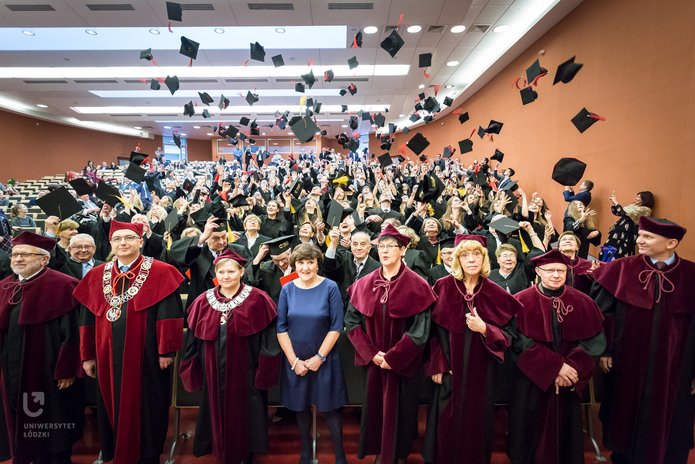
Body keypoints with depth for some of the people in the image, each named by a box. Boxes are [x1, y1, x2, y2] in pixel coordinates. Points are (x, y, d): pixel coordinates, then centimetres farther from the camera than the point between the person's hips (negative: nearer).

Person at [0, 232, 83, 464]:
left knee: (51, 423, 8)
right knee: (23, 422, 18)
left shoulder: (62, 286, -14)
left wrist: (67, 370, -17)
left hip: (49, 370, -7)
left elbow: (72, 333, -16)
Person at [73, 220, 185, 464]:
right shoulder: (96, 275, 8)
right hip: (108, 355, 4)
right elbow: (87, 319, 10)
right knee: (113, 406, 15)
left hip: (146, 355, -4)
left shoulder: (160, 272, -7)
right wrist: (88, 355, 9)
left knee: (146, 406, 7)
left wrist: (166, 351, -13)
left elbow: (169, 314, -11)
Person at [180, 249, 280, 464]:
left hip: (245, 371, -3)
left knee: (243, 413, 9)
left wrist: (264, 371, -11)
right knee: (218, 412, 16)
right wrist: (192, 372, 7)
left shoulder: (257, 300, -9)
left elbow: (269, 339, -8)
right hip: (214, 372, 3)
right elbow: (193, 339, 8)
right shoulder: (203, 301, 2)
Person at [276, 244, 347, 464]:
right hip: (295, 361, 3)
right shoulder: (287, 289, -4)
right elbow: (281, 328, -3)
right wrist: (294, 360, -9)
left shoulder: (330, 287, -11)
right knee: (301, 407, 16)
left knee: (330, 407, 7)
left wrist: (319, 357, -13)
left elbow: (336, 326, -11)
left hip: (324, 360, -2)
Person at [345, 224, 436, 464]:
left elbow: (419, 330, -15)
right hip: (373, 361, 3)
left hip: (403, 363, -3)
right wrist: (371, 353, -11)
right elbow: (351, 321, 0)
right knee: (375, 407, 15)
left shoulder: (417, 286, -12)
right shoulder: (364, 284, -2)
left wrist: (392, 358, -16)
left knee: (401, 410, 12)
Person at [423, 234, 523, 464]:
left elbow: (506, 336, 0)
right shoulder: (443, 287, -6)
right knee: (447, 424, 8)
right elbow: (433, 331, -3)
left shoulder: (495, 294, -4)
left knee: (475, 423, 12)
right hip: (449, 370, -1)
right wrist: (436, 366, -8)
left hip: (480, 371, 1)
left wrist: (484, 329, -19)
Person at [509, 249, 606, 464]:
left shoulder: (583, 303, -1)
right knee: (530, 430, 10)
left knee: (564, 429, 15)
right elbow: (520, 342, -14)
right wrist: (555, 366, -20)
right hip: (531, 380, -2)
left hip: (568, 381, 2)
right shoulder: (522, 301, -10)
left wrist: (572, 366, -16)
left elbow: (595, 342, -3)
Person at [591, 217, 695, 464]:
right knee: (627, 415, 16)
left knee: (666, 423, 16)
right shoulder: (622, 269, -7)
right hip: (627, 363, 0)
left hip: (674, 368, 0)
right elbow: (602, 312, -4)